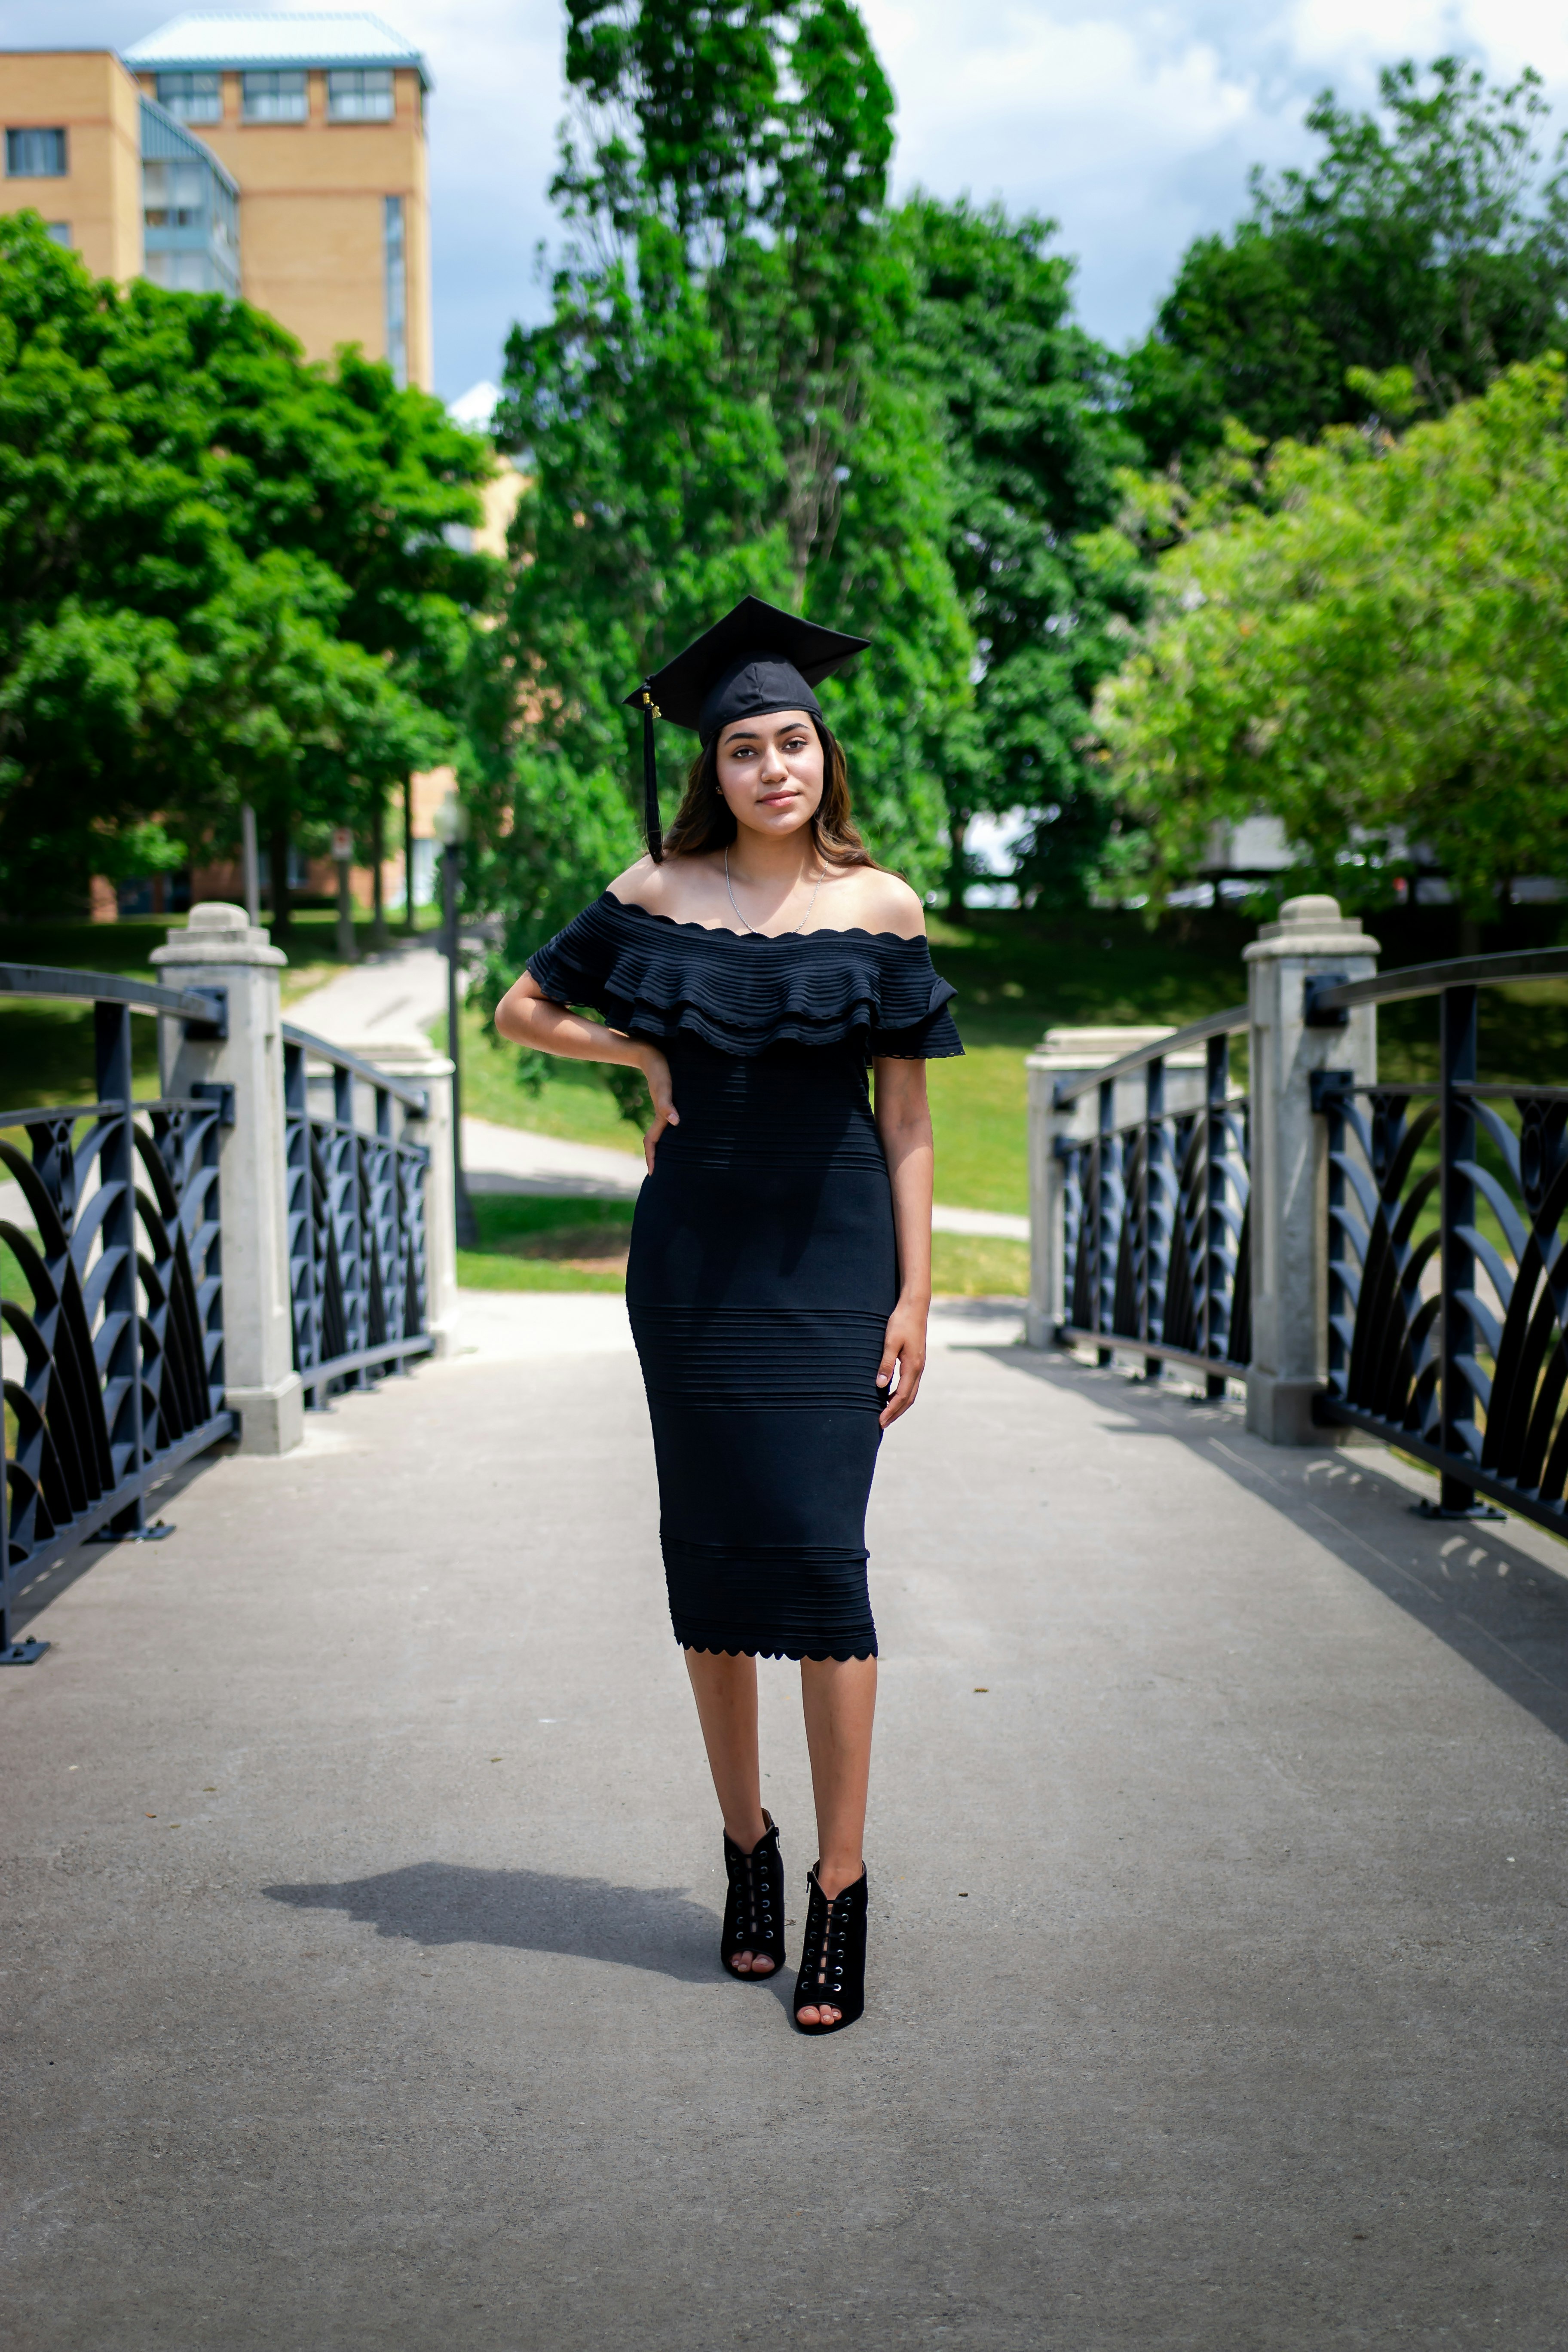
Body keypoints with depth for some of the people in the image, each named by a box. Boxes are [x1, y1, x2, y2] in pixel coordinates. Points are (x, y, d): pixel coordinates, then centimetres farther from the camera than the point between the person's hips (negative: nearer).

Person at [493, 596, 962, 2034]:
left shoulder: (880, 909, 2)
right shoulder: (658, 895, 4)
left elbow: (907, 1119, 2)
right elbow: (523, 1010, 18)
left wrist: (915, 1296, -3)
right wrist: (642, 1054, 2)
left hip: (834, 1260, -2)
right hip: (695, 1256, 2)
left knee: (818, 1551, -8)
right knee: (711, 1553, 6)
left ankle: (841, 1886, 0)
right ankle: (748, 1850, 21)